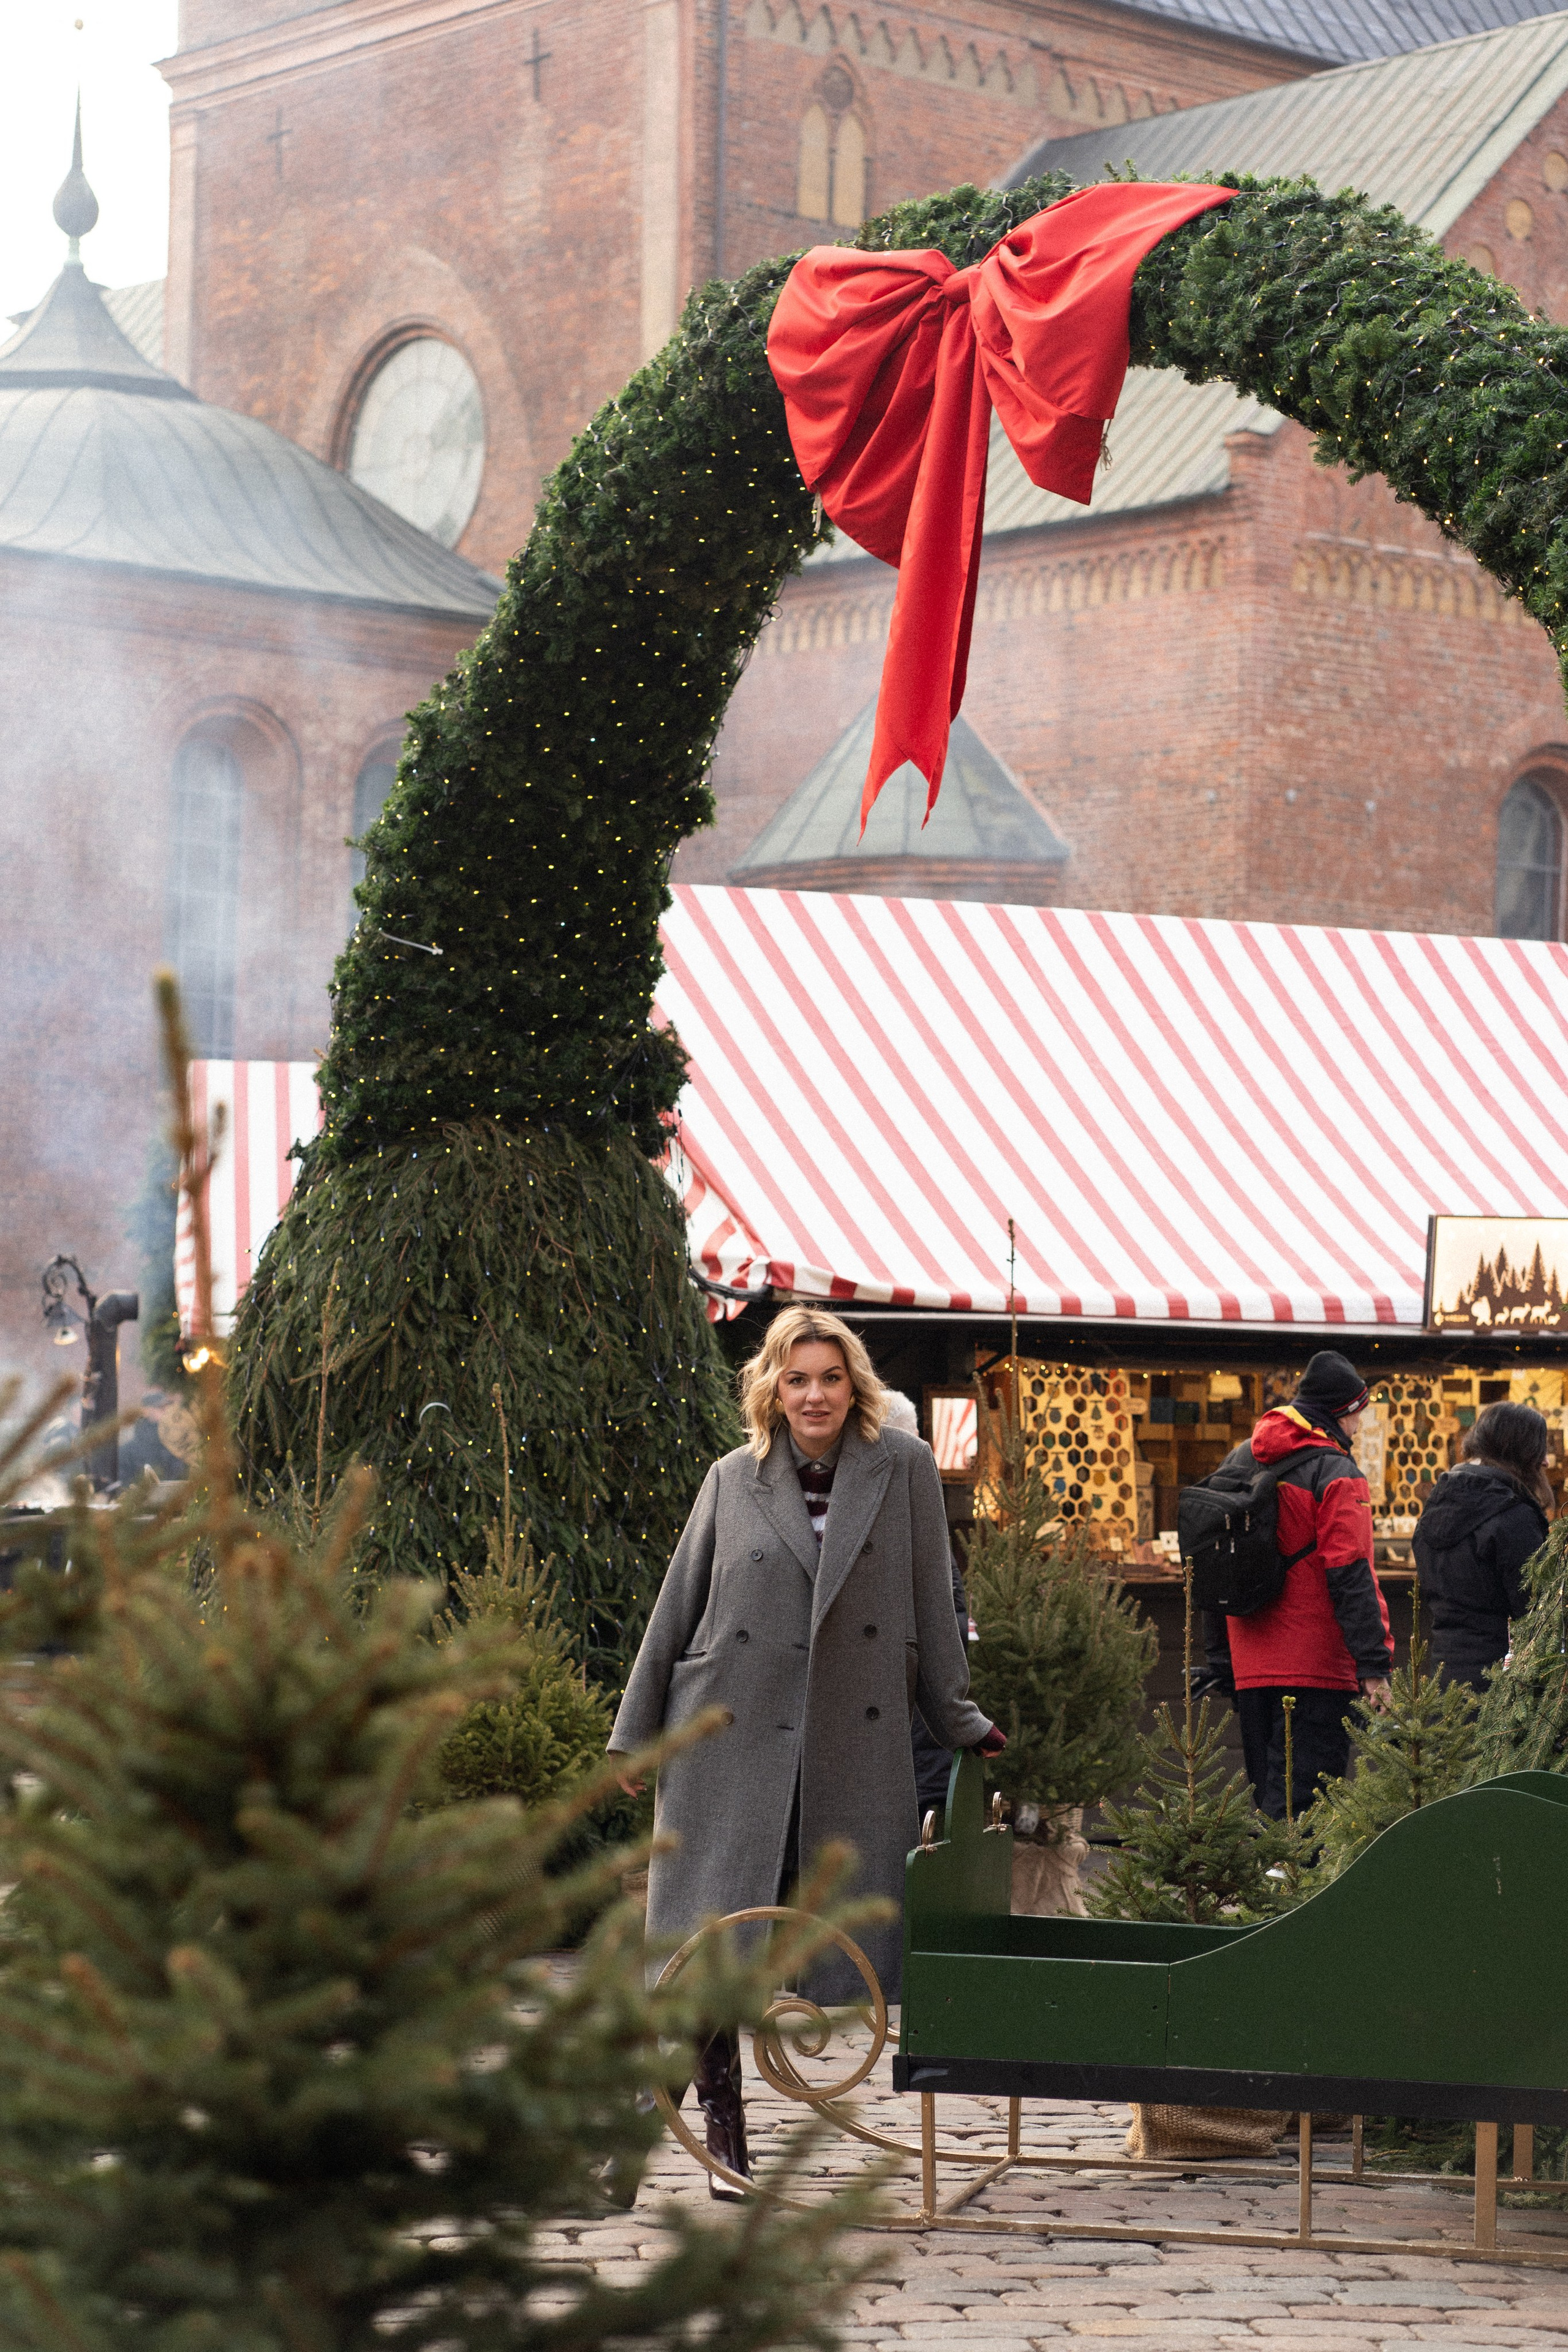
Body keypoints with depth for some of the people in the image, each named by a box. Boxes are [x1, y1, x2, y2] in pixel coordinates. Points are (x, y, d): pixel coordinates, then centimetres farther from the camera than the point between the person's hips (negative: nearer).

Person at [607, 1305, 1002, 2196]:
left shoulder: (905, 1469, 3)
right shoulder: (734, 1481, 6)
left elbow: (932, 1604, 8)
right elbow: (676, 1611, 11)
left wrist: (962, 1721, 9)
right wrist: (636, 1736, 13)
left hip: (851, 1746, 0)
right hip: (728, 1739, 0)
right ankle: (721, 2115, 9)